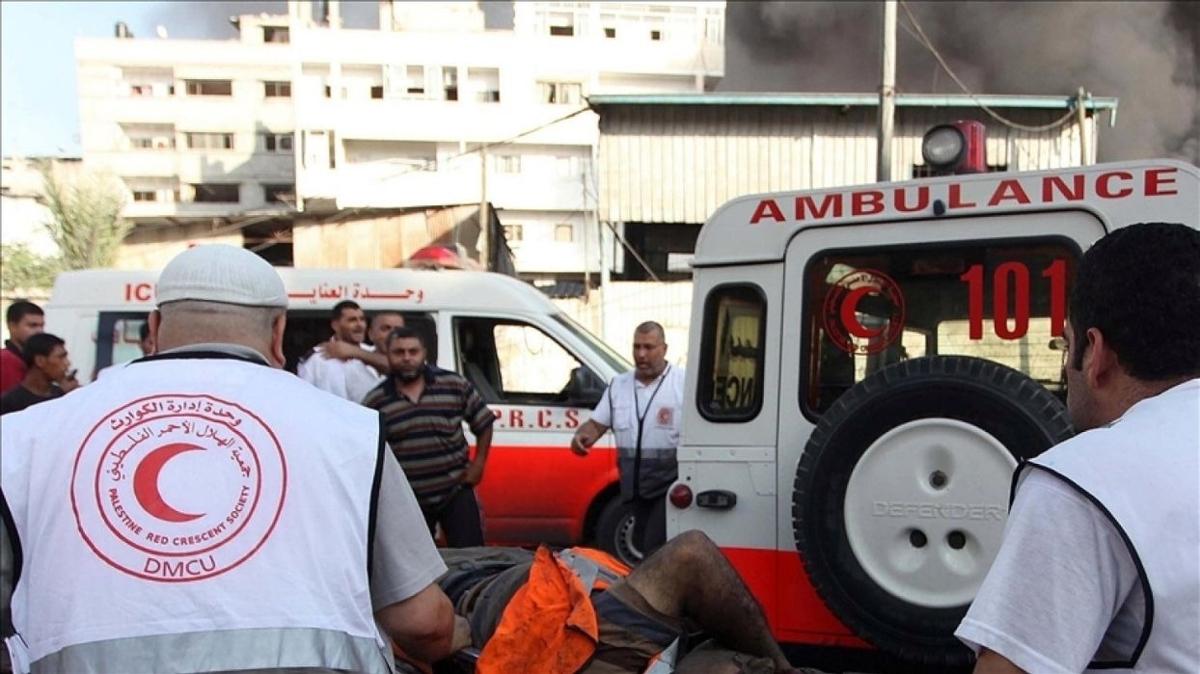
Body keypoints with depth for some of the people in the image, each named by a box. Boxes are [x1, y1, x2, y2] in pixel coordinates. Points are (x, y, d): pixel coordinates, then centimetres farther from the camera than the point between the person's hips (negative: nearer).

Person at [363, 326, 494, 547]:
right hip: (406, 500, 1)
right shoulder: (374, 402, -4)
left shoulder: (455, 384, -4)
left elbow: (483, 423, 6)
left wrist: (478, 464, 0)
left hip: (456, 492, -1)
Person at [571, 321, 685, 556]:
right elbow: (597, 423, 13)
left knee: (656, 550, -13)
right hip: (635, 485, 6)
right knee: (643, 544, 15)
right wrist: (582, 435, -9)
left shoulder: (683, 383, -8)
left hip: (669, 484, -6)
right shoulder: (618, 384, 11)